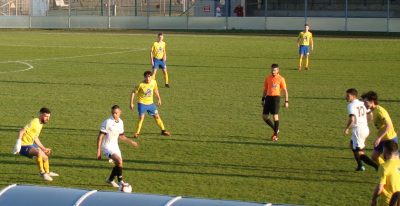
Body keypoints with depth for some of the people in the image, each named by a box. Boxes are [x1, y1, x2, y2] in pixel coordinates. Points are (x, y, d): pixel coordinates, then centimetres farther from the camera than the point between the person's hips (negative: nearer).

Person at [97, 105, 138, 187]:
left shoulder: (120, 122, 1)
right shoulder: (107, 122, -20)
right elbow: (100, 136, -18)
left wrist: (130, 141, 14)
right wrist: (98, 151, -20)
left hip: (115, 146, 7)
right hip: (107, 147, -7)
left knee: (118, 165, 14)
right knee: (119, 161, -24)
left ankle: (110, 180, 38)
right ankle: (120, 181, -11)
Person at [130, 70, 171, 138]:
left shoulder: (154, 82, -7)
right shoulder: (141, 84, -21)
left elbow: (155, 90, 14)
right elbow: (133, 92, -12)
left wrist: (159, 99, 18)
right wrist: (131, 103, -13)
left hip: (150, 103, 5)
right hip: (142, 103, -4)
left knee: (157, 116, 7)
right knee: (141, 118, -15)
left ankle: (163, 131, 20)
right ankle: (137, 133, 0)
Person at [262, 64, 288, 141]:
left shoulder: (280, 79, -3)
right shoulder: (268, 78, 10)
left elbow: (285, 90, 0)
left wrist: (286, 101, -4)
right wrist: (263, 99, 16)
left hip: (276, 97, -5)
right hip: (268, 97, 5)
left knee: (275, 116, -8)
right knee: (264, 116, 1)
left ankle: (275, 135, 6)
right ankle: (275, 129, 22)